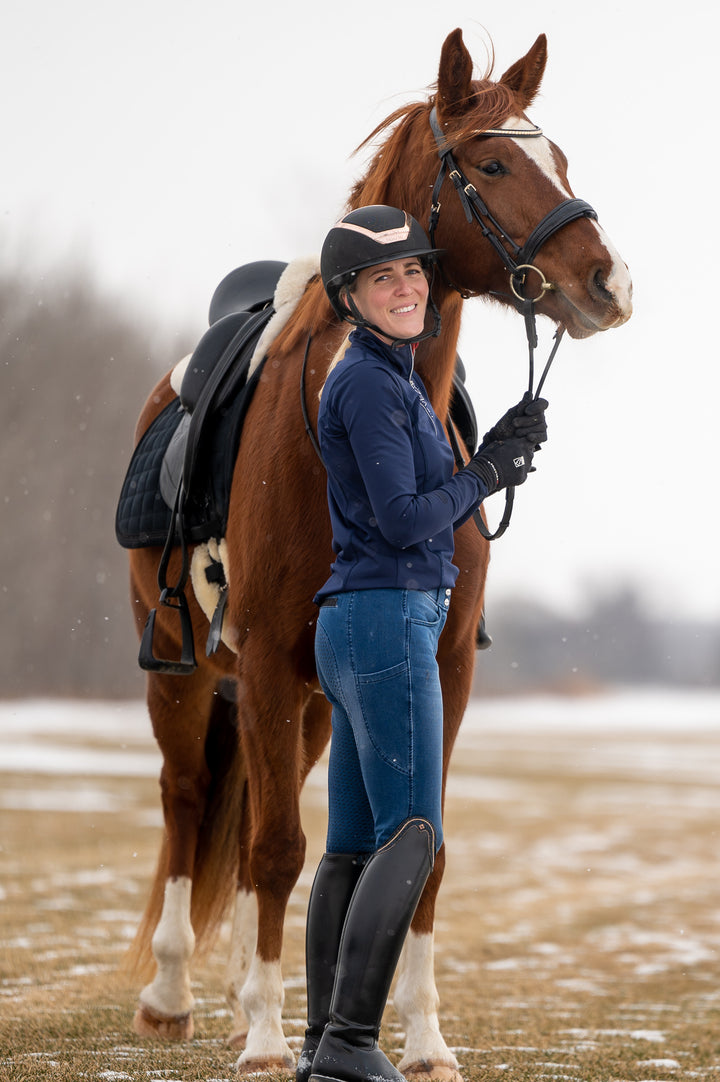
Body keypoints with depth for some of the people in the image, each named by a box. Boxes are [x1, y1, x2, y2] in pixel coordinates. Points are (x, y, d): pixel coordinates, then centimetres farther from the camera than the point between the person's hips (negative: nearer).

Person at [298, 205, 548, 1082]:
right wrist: (489, 474, -3)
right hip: (388, 621, -10)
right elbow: (403, 521, -17)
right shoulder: (367, 384, -12)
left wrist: (500, 450, 8)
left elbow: (429, 513, 20)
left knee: (352, 845, 9)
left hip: (358, 626, 10)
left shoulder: (392, 380, 19)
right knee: (412, 835, -14)